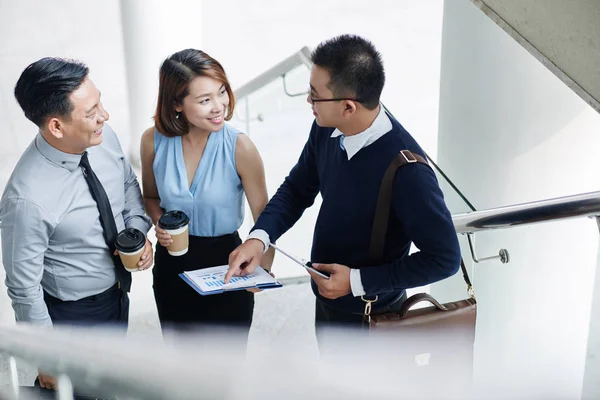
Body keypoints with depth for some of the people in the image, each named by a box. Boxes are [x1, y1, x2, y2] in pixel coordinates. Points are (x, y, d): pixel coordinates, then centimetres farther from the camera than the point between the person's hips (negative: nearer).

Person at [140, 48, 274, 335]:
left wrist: (263, 268, -30)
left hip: (227, 265, -3)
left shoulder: (239, 148, -21)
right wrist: (159, 222, -14)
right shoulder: (153, 141, -12)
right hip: (172, 265, 3)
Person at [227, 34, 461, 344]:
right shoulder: (325, 131, -14)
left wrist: (358, 281, -26)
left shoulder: (406, 168, -35)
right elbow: (297, 188, 2)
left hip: (369, 319, -7)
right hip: (327, 301, 7)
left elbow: (445, 257, -26)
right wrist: (259, 237, -15)